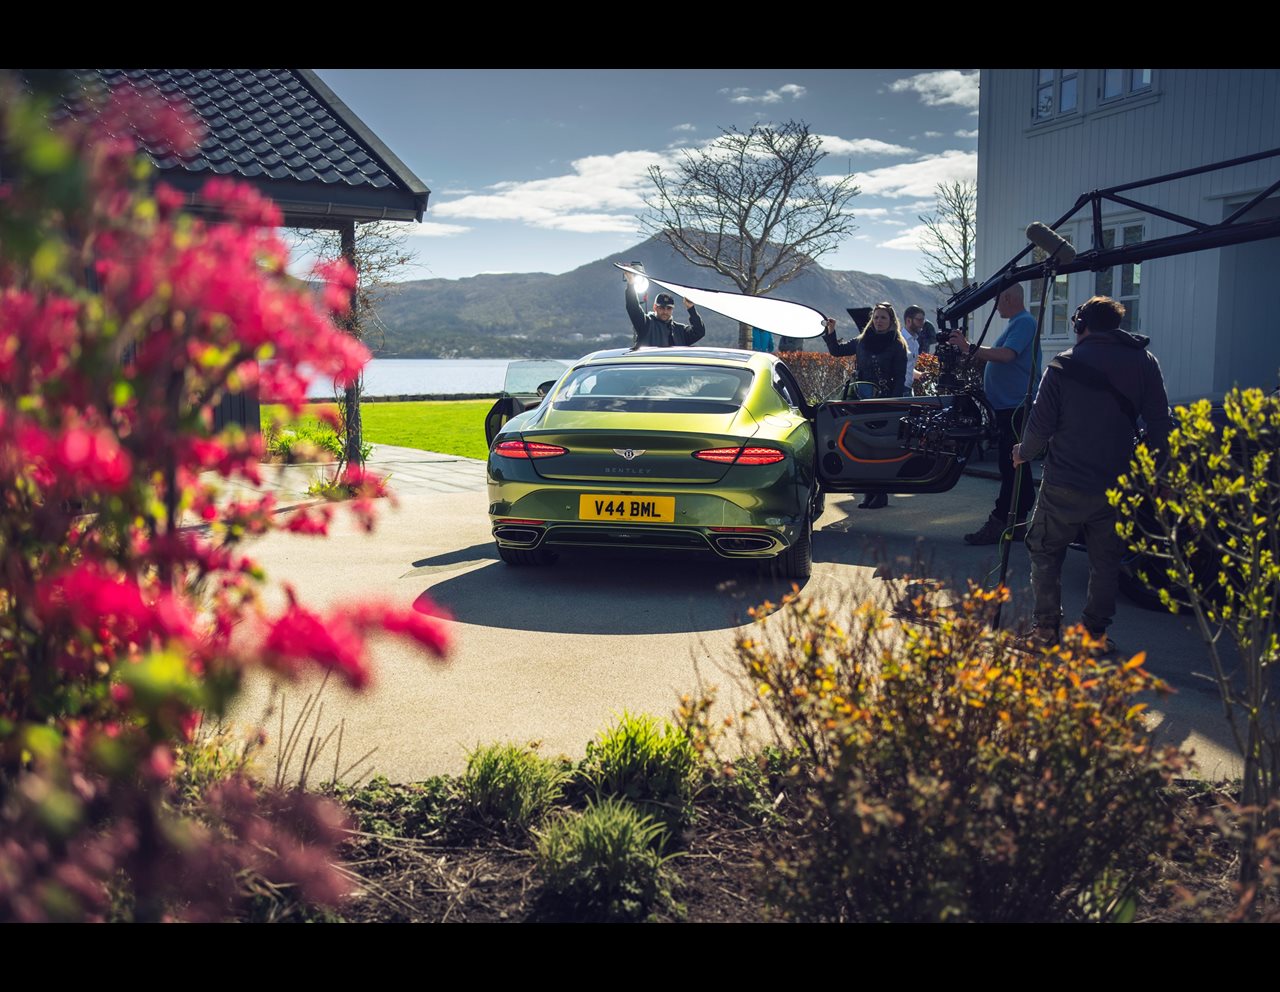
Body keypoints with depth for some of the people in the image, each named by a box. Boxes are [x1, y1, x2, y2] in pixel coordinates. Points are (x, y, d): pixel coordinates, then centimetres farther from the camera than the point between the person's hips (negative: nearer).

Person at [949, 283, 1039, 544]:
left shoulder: (1024, 322, -12)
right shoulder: (1016, 323, 20)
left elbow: (1006, 355, -26)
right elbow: (997, 355, 24)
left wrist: (970, 349, -25)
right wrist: (969, 350, 13)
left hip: (1016, 408, -11)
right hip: (1010, 407, 11)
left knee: (1011, 466, -9)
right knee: (1015, 467, 12)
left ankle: (998, 523, -10)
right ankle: (1018, 523, 18)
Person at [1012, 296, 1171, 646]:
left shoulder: (1063, 366, -6)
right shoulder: (1144, 362, 1)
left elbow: (1041, 425, -7)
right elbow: (1160, 424, 0)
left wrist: (1024, 453, 12)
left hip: (1064, 485, -2)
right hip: (1117, 486, 2)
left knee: (1045, 552, 14)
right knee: (1106, 560, 15)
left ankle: (1046, 628, 14)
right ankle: (1096, 631, 19)